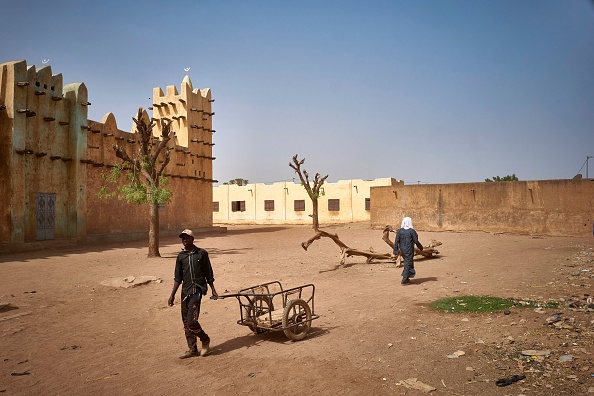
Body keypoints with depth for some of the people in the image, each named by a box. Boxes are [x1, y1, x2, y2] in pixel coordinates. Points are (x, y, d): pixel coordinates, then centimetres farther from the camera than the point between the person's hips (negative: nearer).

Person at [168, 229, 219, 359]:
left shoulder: (202, 253, -2)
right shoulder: (181, 256, 7)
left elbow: (208, 274, 4)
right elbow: (178, 278, 10)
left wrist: (213, 290, 6)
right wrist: (172, 295, 6)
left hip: (197, 290, -5)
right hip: (185, 291, 5)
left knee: (191, 321, -13)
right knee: (186, 323, 8)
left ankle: (205, 340, 12)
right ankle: (192, 349, 21)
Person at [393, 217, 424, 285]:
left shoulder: (399, 231, -3)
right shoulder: (412, 231, -12)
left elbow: (396, 242, -5)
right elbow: (416, 241, -8)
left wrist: (396, 251, -1)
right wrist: (420, 247, 9)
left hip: (402, 251, 4)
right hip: (409, 251, -4)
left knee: (407, 263, 22)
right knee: (408, 264, 3)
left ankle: (406, 278, 25)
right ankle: (404, 281, 1)